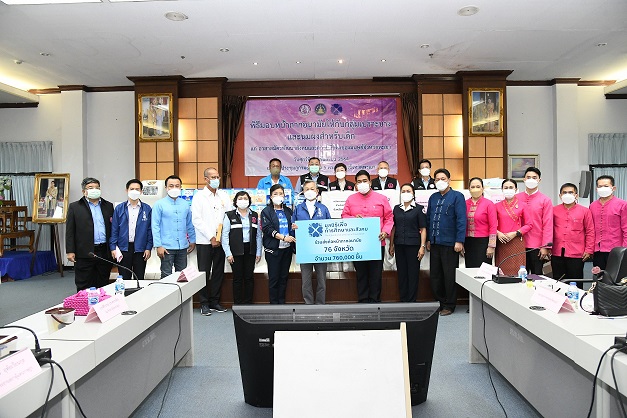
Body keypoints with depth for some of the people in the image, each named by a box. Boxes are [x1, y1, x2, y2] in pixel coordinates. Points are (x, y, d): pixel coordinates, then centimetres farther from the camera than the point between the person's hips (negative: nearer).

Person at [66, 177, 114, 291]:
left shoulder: (108, 206, 12)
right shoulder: (75, 207, 5)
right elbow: (70, 231, 1)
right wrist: (70, 251, -6)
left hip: (104, 252, 3)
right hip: (85, 253, -2)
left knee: (103, 285, 9)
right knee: (84, 286, 3)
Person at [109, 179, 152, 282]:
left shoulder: (147, 209, 2)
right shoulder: (119, 209, 4)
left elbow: (150, 230, 2)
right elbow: (114, 230, 4)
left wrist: (149, 248, -4)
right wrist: (113, 247, -2)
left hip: (140, 249, 0)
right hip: (123, 248, 0)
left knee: (140, 279, 7)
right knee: (124, 279, 8)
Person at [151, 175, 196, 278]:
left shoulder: (185, 204, 8)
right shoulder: (159, 204, -3)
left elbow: (189, 224, 15)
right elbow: (155, 226, -5)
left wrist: (193, 241, 12)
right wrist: (158, 245, -10)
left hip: (183, 247, 4)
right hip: (167, 247, -4)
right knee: (166, 276, 2)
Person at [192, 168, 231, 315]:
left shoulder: (224, 195, 10)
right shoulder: (199, 196, -1)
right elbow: (196, 220, -8)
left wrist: (220, 236, -7)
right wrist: (211, 237, -11)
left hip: (220, 241, 4)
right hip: (204, 241, -3)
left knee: (218, 272, 8)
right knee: (204, 273, 1)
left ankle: (215, 301, 19)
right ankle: (204, 303, 11)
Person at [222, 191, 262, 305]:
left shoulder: (254, 215, 9)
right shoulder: (229, 216, 0)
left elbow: (258, 235, 9)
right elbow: (225, 236, -3)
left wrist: (258, 252, 4)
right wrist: (228, 253, -8)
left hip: (250, 250, 3)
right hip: (236, 251, -3)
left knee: (249, 277, 6)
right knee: (238, 278, 2)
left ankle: (248, 303, 17)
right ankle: (237, 304, 13)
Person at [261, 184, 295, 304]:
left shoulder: (288, 211, 14)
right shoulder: (266, 211, 1)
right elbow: (267, 229, -11)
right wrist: (283, 237, -20)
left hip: (287, 248, 4)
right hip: (273, 249, -4)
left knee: (284, 277, 8)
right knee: (274, 278, 0)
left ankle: (282, 303, 17)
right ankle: (274, 304, 9)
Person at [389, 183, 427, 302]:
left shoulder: (419, 208, 0)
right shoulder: (396, 208, 11)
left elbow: (423, 229, -3)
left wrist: (422, 246, -10)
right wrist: (391, 245, 10)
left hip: (413, 245, -4)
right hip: (399, 245, 4)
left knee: (413, 273, 1)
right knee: (401, 273, 9)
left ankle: (411, 300, 11)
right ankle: (403, 299, 19)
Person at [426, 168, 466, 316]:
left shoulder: (457, 196, -4)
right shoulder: (433, 197, 13)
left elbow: (461, 219, -10)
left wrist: (459, 241, -16)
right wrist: (428, 239, 10)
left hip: (450, 243, -5)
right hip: (435, 242, 6)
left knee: (450, 276, 4)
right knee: (435, 275, 10)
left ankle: (449, 305, 16)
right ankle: (439, 302, 23)